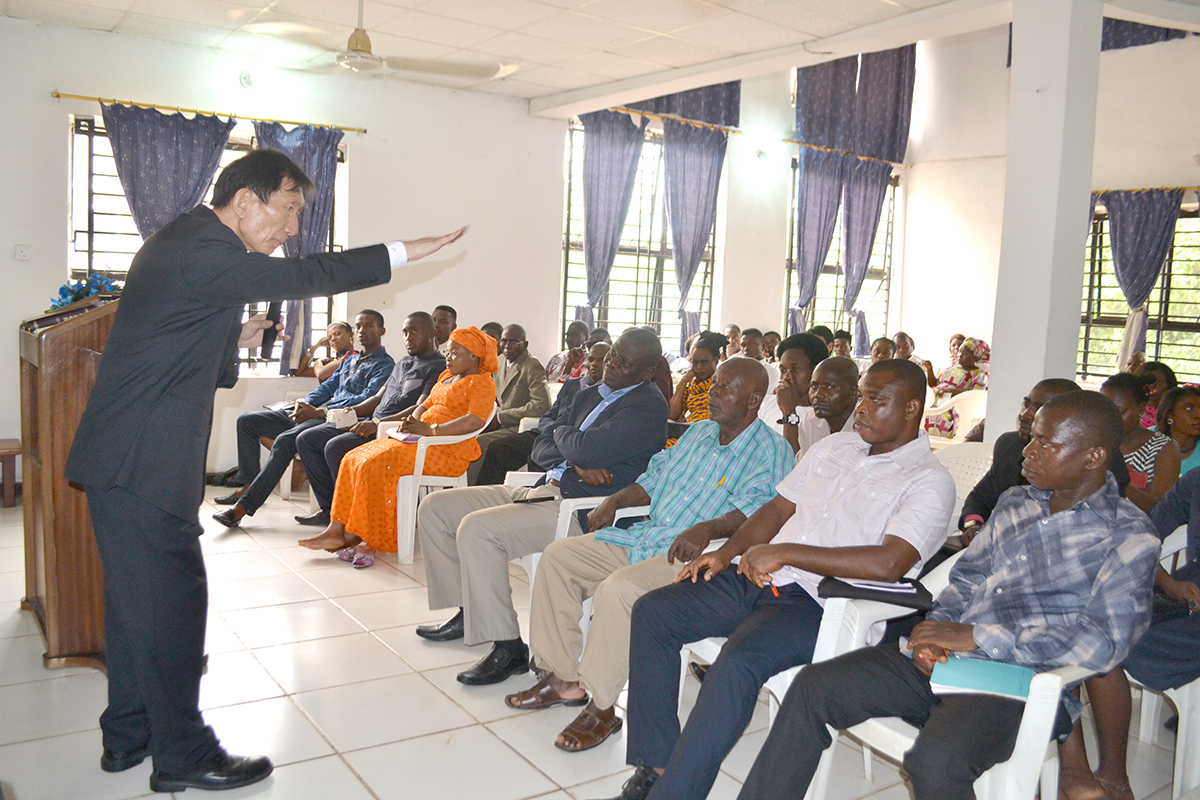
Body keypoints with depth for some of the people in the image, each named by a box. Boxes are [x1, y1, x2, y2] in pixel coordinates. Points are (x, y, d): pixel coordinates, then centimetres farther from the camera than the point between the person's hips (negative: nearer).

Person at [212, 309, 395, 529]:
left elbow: (368, 400, -17)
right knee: (247, 420, 6)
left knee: (284, 440, -35)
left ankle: (243, 506, -32)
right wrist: (305, 402, -1)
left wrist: (319, 411, -20)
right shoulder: (350, 360, 27)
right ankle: (248, 485, 2)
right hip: (312, 413, 10)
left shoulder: (384, 365, -3)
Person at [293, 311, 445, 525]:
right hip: (372, 423, 10)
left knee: (335, 447, -29)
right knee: (306, 439, 1)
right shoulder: (403, 363, 24)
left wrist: (377, 423, -25)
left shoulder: (439, 367, -7)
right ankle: (329, 507, 1)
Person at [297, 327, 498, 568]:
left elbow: (475, 421, -22)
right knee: (353, 459, -4)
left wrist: (430, 430, -24)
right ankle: (337, 529, -9)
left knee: (374, 465, -24)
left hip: (448, 451, -10)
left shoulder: (482, 383, -6)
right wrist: (412, 420, 4)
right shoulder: (446, 376, 24)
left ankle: (357, 536, -13)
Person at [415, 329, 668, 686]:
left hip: (582, 510, -10)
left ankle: (509, 649, -18)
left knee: (476, 528, -28)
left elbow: (587, 449, -23)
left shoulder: (648, 407, -10)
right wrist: (575, 466, -7)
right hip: (545, 490, 10)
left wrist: (561, 432, 0)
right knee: (435, 507, 8)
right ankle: (467, 612, 19)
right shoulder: (589, 395, 19)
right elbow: (541, 446, 14)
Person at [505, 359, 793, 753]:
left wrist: (707, 529, -38)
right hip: (644, 537, 9)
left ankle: (601, 707, -18)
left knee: (620, 587, -34)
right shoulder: (698, 432, 21)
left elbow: (757, 510, -22)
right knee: (558, 555, 0)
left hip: (693, 556, -9)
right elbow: (654, 478, 27)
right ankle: (562, 677, 5)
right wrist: (614, 500, 10)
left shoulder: (772, 451, -6)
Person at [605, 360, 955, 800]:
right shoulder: (835, 445, 18)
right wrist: (727, 553, 5)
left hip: (819, 602, -7)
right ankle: (656, 765, -5)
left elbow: (887, 564, -21)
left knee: (738, 662, -34)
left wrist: (785, 552, -19)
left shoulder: (930, 482, -5)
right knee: (651, 611, -8)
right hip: (759, 578, 8)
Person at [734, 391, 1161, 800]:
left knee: (934, 759, -35)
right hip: (942, 660, 7)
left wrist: (974, 636, -17)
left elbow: (1103, 643, -16)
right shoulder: (1015, 502, 17)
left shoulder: (1129, 537, -4)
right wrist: (937, 627, -2)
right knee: (813, 686, -8)